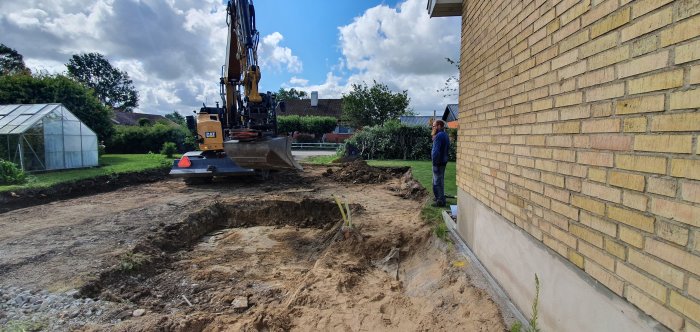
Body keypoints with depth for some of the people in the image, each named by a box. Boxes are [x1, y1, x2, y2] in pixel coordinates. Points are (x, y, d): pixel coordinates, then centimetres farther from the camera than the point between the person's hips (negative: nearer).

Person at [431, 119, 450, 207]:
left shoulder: (439, 136, -18)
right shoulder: (445, 135, 13)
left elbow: (436, 151, -24)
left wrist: (434, 162, -20)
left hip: (438, 162, -10)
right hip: (443, 161, 10)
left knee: (437, 182, -3)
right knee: (440, 180, 20)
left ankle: (440, 201, 1)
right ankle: (440, 197, 31)